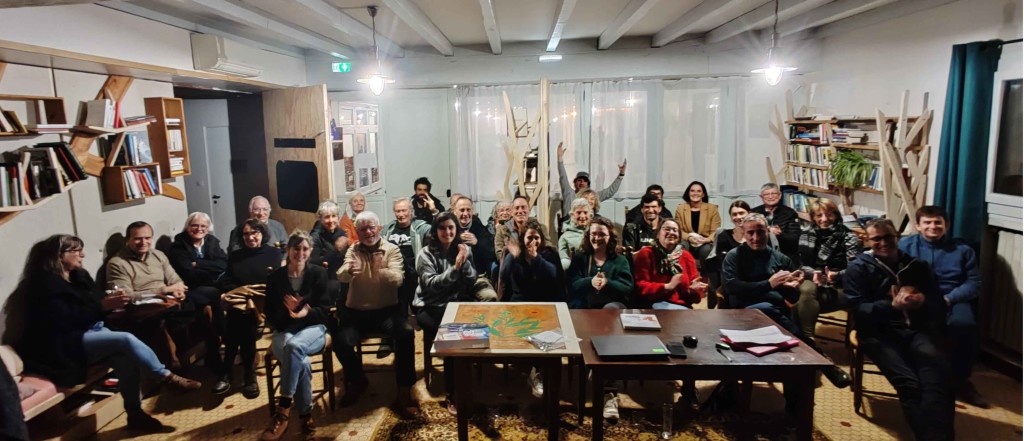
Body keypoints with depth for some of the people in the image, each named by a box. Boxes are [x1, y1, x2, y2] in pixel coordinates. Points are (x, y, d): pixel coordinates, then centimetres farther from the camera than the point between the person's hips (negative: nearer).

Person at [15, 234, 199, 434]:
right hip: (66, 344, -8)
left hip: (91, 330, 8)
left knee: (127, 361, -23)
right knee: (126, 340, -30)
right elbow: (63, 320, -21)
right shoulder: (44, 284, -10)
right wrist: (103, 306, -23)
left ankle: (135, 414, -17)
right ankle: (168, 377, -19)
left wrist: (110, 302, -4)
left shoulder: (77, 276, 16)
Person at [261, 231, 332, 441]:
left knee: (295, 346, -38)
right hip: (284, 331, 1)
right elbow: (271, 318, 3)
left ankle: (283, 410, -33)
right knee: (301, 361, -34)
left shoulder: (319, 273, 4)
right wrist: (287, 310, -18)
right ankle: (306, 416, -22)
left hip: (313, 328, 0)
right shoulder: (275, 277, 5)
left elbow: (325, 311, 1)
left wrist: (305, 313, -20)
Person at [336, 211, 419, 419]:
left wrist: (381, 271, -39)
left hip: (387, 309, -2)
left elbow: (397, 279, -16)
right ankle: (357, 381, 10)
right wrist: (349, 270, -40)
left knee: (405, 334, -30)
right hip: (356, 311, 2)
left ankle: (404, 392, -17)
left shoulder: (392, 249, -1)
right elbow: (341, 277, -14)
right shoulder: (352, 250, 5)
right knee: (342, 342, -24)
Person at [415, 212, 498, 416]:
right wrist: (455, 267, -22)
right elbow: (431, 284, -16)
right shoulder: (426, 254, -4)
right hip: (432, 308, -4)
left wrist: (464, 263, -13)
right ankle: (451, 394, -18)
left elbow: (472, 282, 3)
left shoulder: (464, 250, 9)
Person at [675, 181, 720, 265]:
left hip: (705, 243, -1)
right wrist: (689, 237, -19)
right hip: (687, 242, 1)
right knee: (682, 245, -33)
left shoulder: (712, 208, 5)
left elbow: (715, 231, -2)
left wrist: (706, 240, -23)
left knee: (706, 249, -34)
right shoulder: (680, 208, 8)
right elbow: (678, 230, 2)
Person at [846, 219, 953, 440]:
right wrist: (892, 306, -20)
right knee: (909, 383, -32)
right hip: (880, 333, -3)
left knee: (939, 378, -32)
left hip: (917, 330, 3)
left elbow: (939, 303, 17)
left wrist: (923, 301, -8)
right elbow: (858, 309, -3)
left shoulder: (917, 266, 22)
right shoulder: (858, 268, 9)